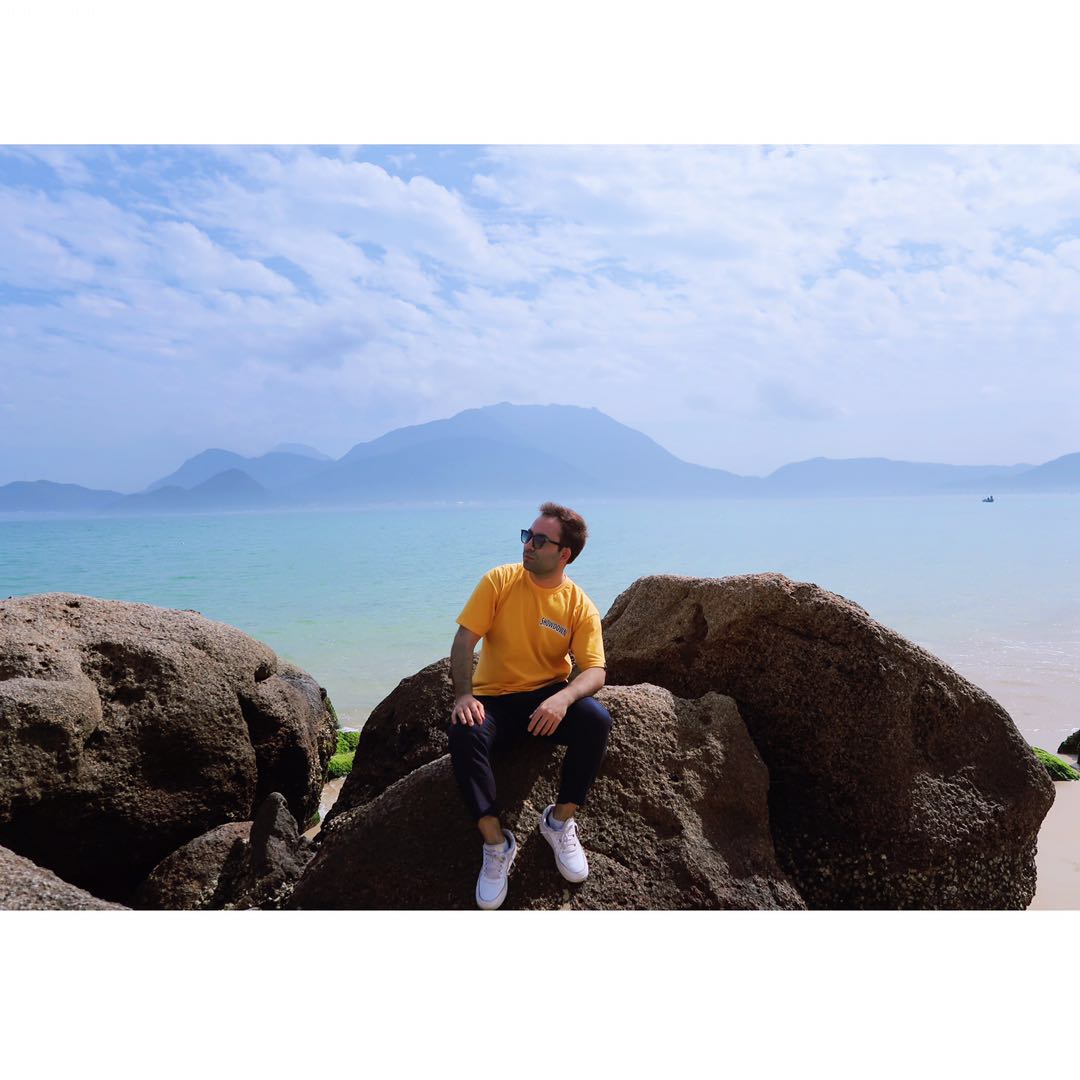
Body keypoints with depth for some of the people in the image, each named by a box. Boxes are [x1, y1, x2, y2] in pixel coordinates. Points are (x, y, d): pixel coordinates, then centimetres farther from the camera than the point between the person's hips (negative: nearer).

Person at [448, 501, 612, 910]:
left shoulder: (580, 606, -5)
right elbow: (463, 641, -9)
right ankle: (496, 843, -18)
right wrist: (464, 695, -25)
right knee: (464, 734, -33)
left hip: (549, 697, 1)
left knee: (596, 720, -29)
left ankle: (560, 820, -7)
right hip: (494, 698, 0)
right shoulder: (499, 581, -6)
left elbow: (595, 671, -12)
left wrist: (562, 699, -34)